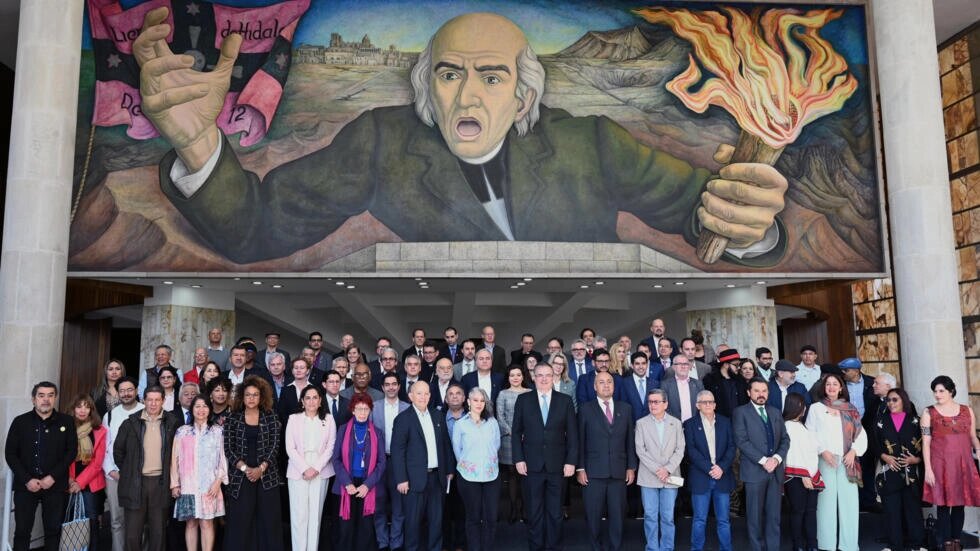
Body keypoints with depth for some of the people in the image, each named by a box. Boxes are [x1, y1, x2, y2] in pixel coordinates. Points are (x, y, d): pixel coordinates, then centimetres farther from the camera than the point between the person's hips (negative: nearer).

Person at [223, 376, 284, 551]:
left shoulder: (271, 418, 5)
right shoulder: (233, 418, 5)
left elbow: (274, 446, -1)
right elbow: (228, 448, -1)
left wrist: (261, 468, -13)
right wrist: (245, 468, -12)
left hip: (267, 476, 0)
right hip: (240, 477, 0)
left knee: (269, 521, 2)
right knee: (240, 522, 0)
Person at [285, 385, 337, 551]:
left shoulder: (328, 420, 6)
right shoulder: (294, 419, 4)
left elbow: (330, 447, 2)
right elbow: (290, 448, -1)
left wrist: (316, 468, -9)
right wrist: (304, 469, -11)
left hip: (320, 472, 1)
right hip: (298, 472, -1)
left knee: (316, 514, 3)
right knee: (299, 514, -3)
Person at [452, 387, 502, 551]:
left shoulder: (492, 422, 5)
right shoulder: (460, 424, -2)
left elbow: (496, 445, 13)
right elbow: (457, 450, 5)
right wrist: (466, 464, 10)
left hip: (491, 475, 2)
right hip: (469, 476, -2)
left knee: (491, 517, 1)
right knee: (473, 516, 6)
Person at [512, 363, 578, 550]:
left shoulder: (565, 401, 3)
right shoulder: (523, 400, 3)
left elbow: (572, 434, 2)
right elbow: (516, 432, 3)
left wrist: (571, 461, -4)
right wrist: (518, 459, -5)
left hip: (557, 465, 0)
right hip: (532, 465, 0)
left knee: (555, 513, 7)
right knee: (534, 512, 9)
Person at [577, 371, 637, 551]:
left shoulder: (625, 408, 9)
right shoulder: (586, 409, 2)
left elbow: (630, 440, 10)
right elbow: (580, 441, 0)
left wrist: (631, 467, 5)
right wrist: (580, 469, -5)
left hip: (618, 472, 2)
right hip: (593, 472, -2)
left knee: (618, 514, 6)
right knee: (593, 515, 5)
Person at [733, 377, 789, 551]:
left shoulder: (776, 412, 16)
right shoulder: (741, 412, -1)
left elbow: (785, 439, 10)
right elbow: (742, 441, -10)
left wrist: (776, 458, -7)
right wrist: (763, 460, -15)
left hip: (775, 470, 4)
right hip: (754, 470, -4)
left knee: (774, 516, 5)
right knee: (755, 515, 2)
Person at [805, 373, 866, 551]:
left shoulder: (850, 409, 13)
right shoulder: (816, 408, 7)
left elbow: (861, 434, 9)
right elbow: (810, 434, 2)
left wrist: (854, 451, -6)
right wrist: (822, 451, -11)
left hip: (847, 461, 2)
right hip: (825, 460, -2)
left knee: (849, 502, -1)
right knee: (826, 501, -3)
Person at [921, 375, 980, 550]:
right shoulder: (929, 413, 0)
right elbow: (925, 443, -2)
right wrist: (928, 469, -7)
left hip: (963, 464, 2)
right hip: (941, 464, -2)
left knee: (959, 503, 8)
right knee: (943, 504, 0)